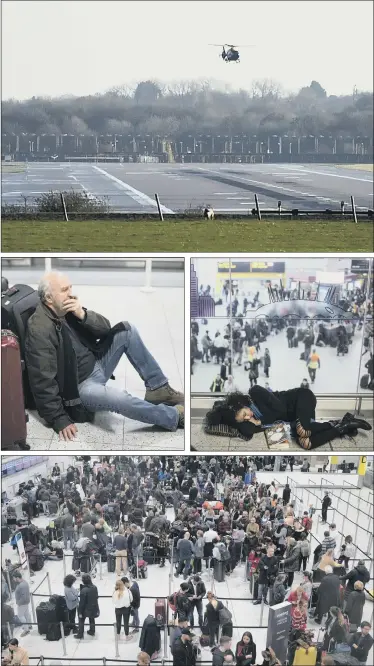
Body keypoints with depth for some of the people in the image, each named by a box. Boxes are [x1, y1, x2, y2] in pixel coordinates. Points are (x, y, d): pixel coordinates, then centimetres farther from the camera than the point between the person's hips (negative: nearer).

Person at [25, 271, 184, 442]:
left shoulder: (69, 309, -1)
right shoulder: (40, 330, -25)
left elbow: (105, 328, 1)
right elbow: (44, 381, -26)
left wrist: (83, 315, -19)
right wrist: (59, 419, -26)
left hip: (96, 364, 9)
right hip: (80, 386, -9)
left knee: (127, 329, 1)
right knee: (118, 398, -34)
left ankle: (158, 389, 2)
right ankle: (175, 417, -13)